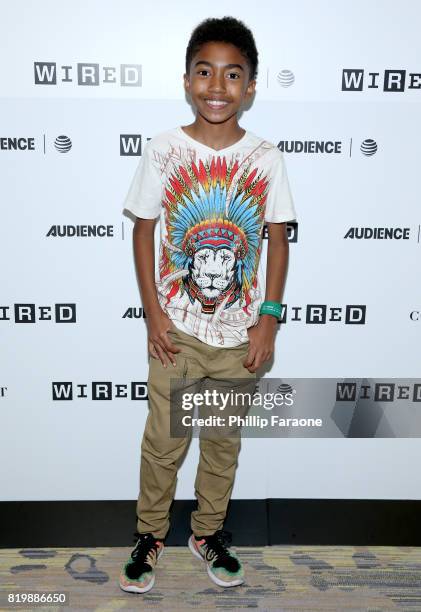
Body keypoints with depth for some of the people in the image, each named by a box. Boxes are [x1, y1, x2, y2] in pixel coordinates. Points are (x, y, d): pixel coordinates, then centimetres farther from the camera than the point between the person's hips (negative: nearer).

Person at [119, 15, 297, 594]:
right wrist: (153, 313, -8)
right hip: (177, 328, -1)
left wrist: (269, 319, -6)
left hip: (241, 329, 1)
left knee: (225, 441, 15)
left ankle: (208, 531, 38)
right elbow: (144, 231, -2)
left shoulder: (265, 158, -3)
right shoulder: (163, 150, -6)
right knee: (163, 440, 10)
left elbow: (278, 239, 0)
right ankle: (150, 534, 33)